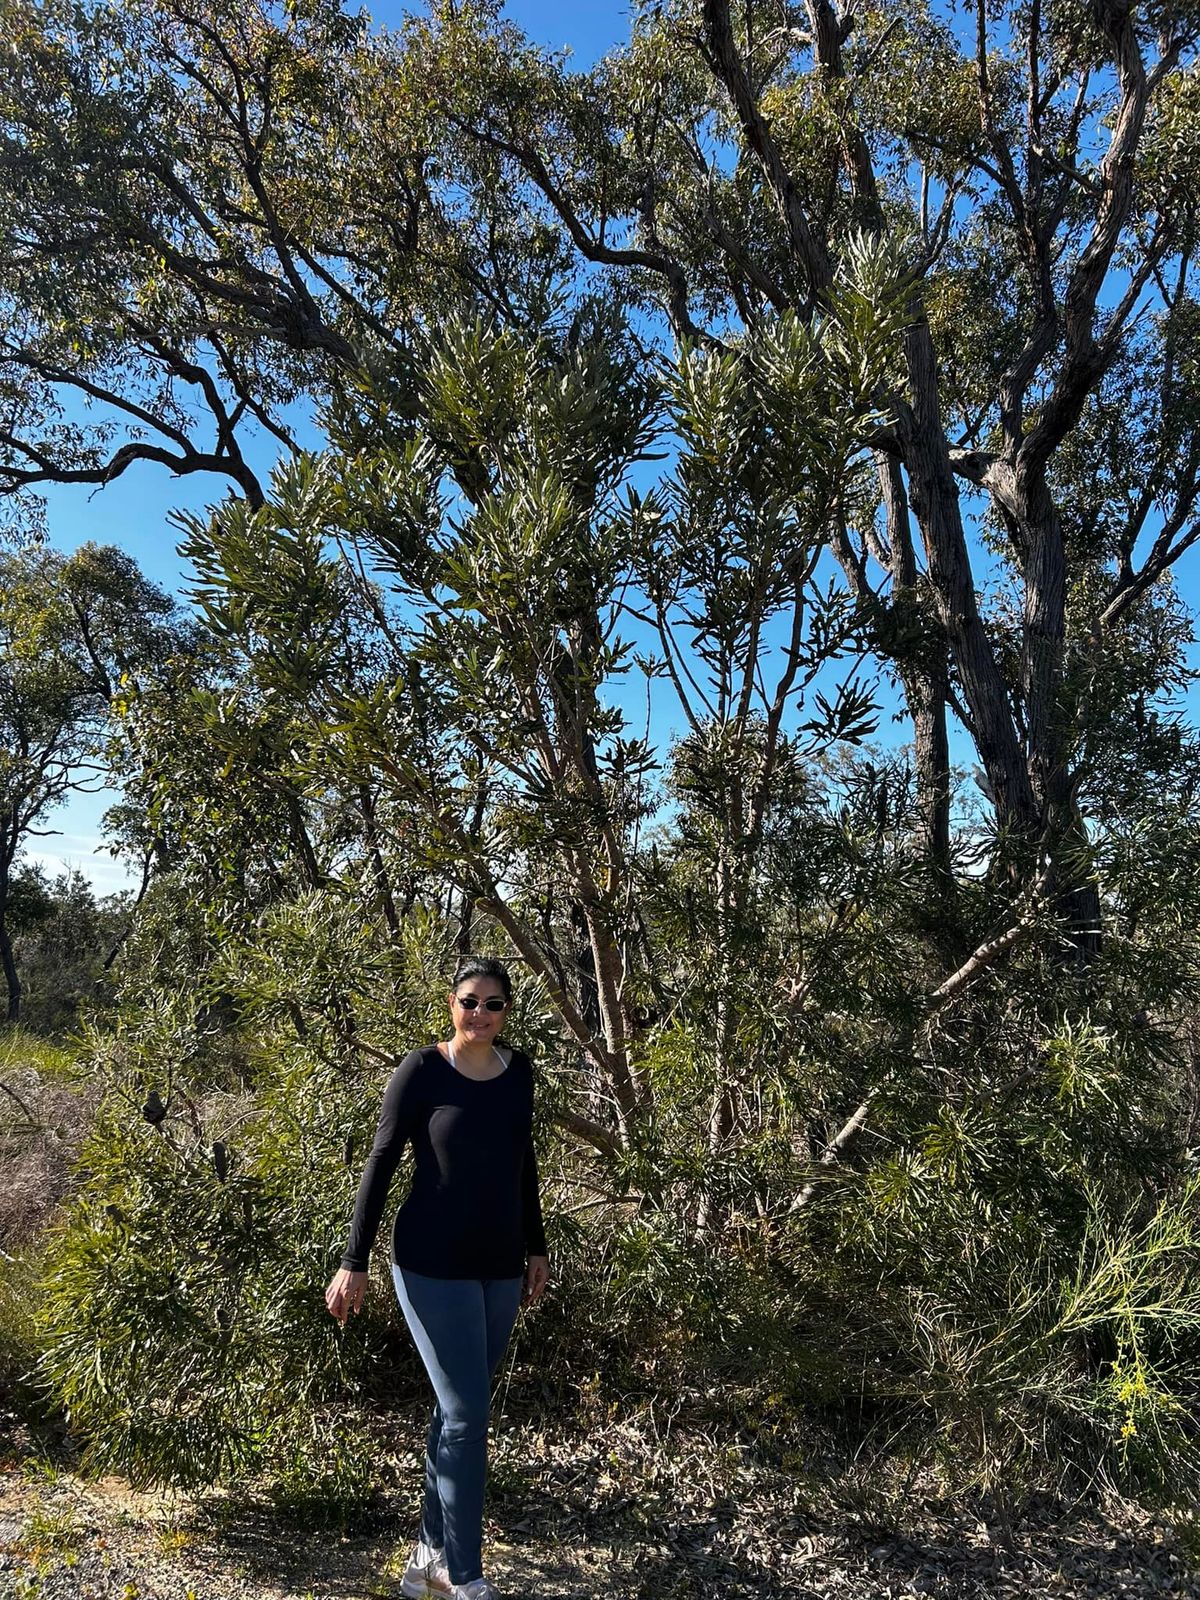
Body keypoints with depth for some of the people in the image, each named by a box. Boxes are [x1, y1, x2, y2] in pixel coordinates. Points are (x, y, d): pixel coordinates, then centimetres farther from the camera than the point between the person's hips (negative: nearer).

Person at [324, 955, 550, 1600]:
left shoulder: (519, 1071, 2)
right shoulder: (420, 1072, -13)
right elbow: (380, 1165, -8)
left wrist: (535, 1247, 17)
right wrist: (354, 1262, -8)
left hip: (501, 1266, 5)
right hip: (434, 1266, -5)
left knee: (455, 1411, 16)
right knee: (466, 1415, -1)